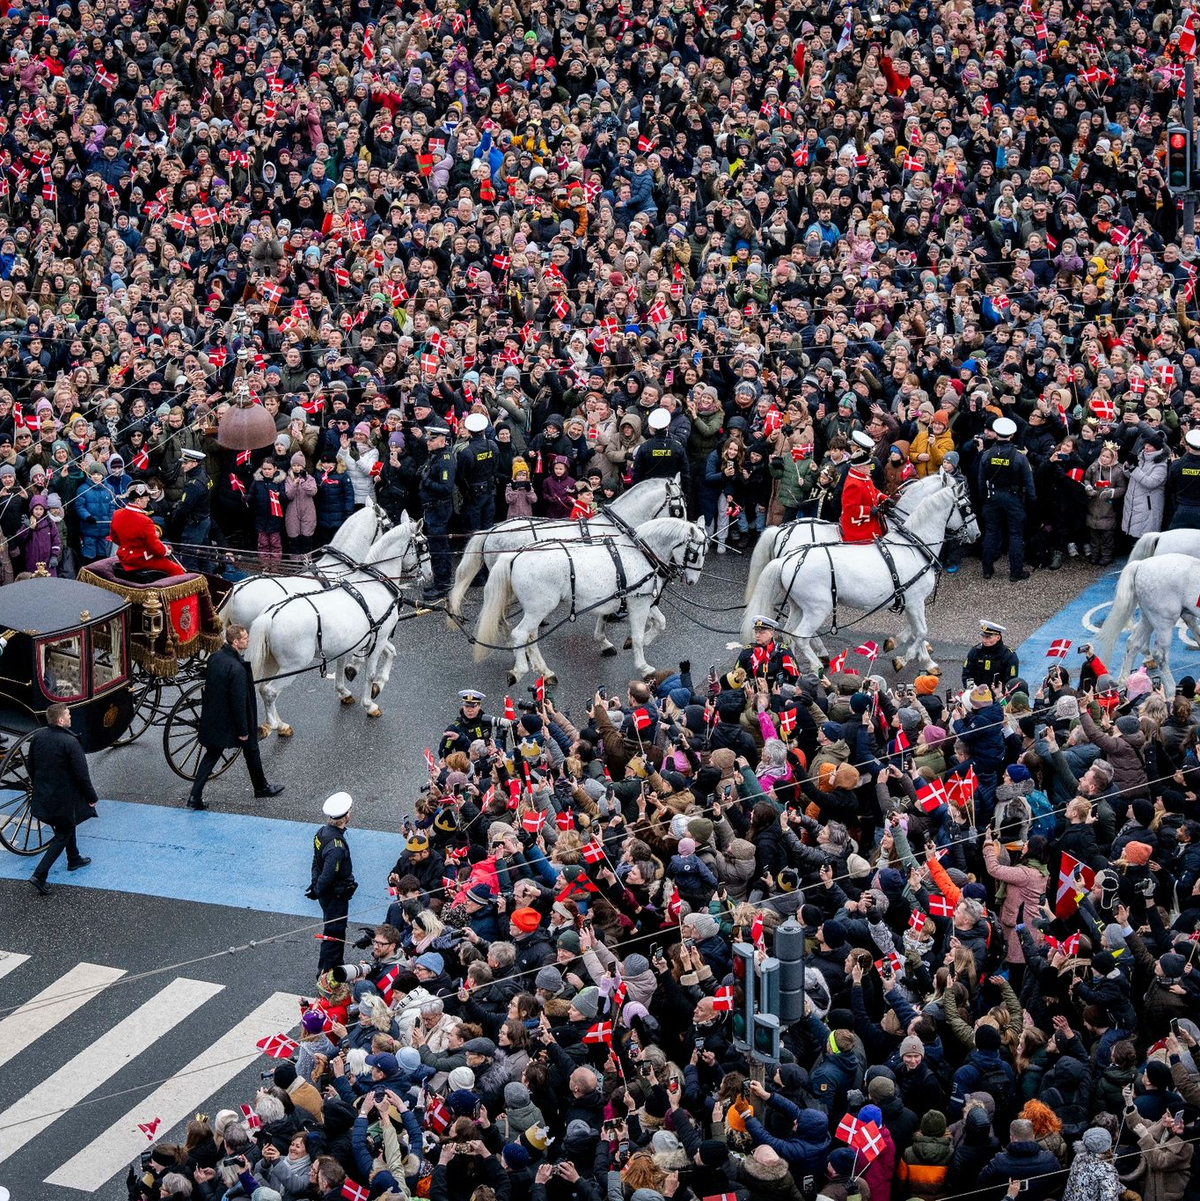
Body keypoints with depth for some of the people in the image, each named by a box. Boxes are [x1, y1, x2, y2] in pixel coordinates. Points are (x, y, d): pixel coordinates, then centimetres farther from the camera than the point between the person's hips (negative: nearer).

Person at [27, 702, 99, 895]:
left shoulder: (38, 736, -6)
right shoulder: (69, 742, -26)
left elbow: (30, 764, 8)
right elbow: (82, 774, -21)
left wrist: (37, 785, 24)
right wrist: (92, 797, -7)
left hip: (42, 793, 7)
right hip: (63, 796, -7)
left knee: (66, 825, 29)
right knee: (63, 834, 7)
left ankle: (74, 859, 48)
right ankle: (39, 875, -1)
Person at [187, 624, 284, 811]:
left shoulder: (214, 657, -5)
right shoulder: (237, 668, -29)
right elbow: (239, 702, -26)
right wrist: (243, 730, -17)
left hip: (213, 719, 6)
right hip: (232, 722, -6)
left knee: (211, 755, 14)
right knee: (251, 750, 18)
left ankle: (195, 797, 7)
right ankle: (261, 787, 38)